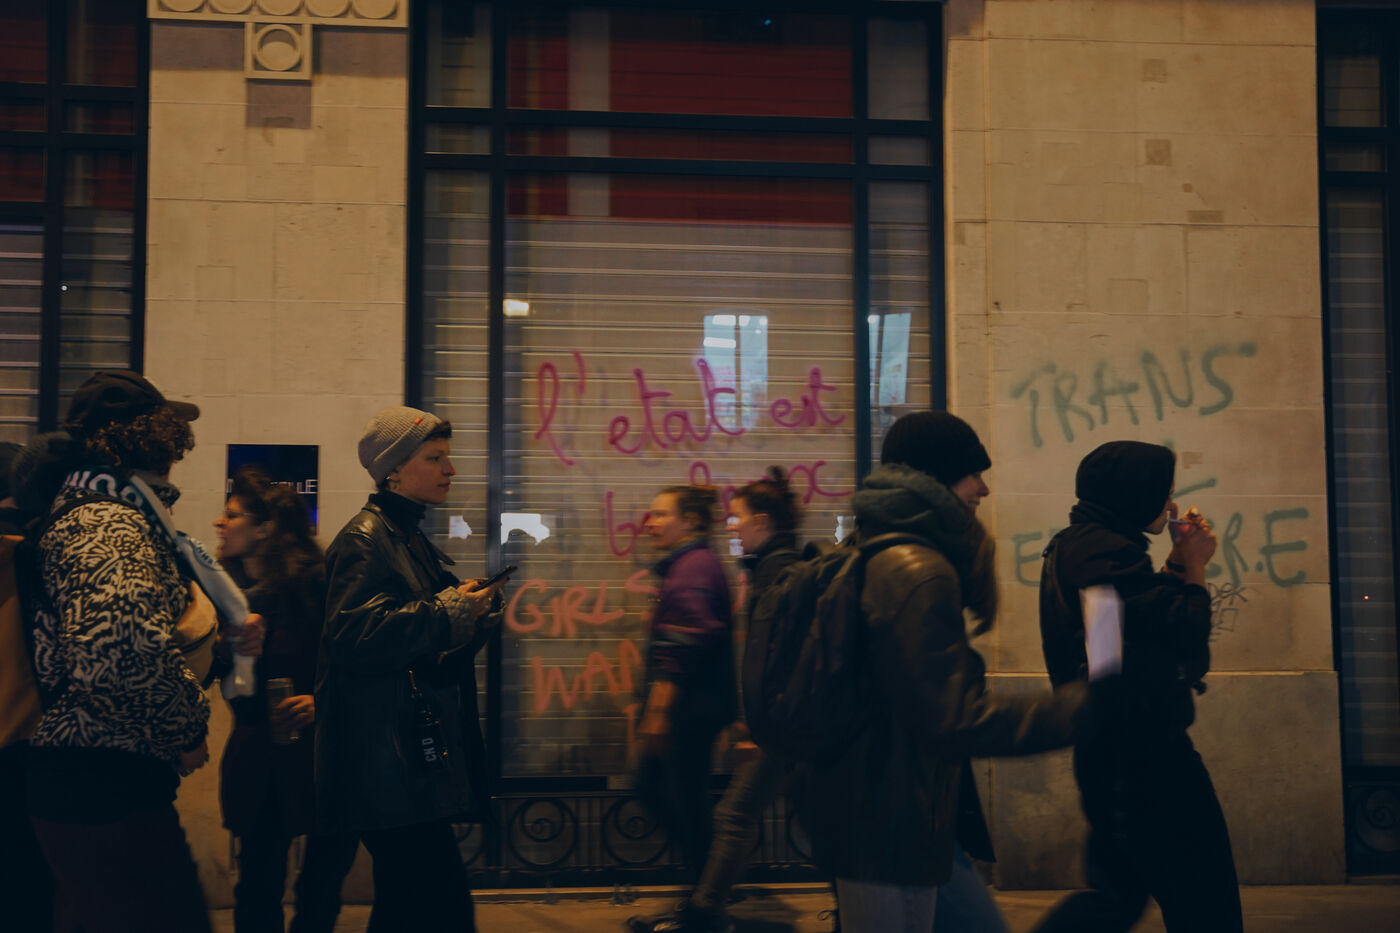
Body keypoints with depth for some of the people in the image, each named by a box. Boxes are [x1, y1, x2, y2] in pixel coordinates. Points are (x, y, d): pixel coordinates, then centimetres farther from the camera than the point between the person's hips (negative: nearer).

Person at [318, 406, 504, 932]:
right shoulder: (364, 539, -9)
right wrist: (449, 611, -17)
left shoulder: (410, 538, 22)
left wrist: (472, 622, 11)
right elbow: (354, 638, -23)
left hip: (411, 764, 11)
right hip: (390, 766, -11)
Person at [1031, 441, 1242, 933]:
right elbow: (1186, 632, -16)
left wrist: (1175, 564, 12)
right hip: (1144, 751, -10)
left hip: (1107, 748, 11)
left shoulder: (1073, 546, 14)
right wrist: (1194, 568, -2)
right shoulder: (1110, 552, -19)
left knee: (1118, 892, 19)